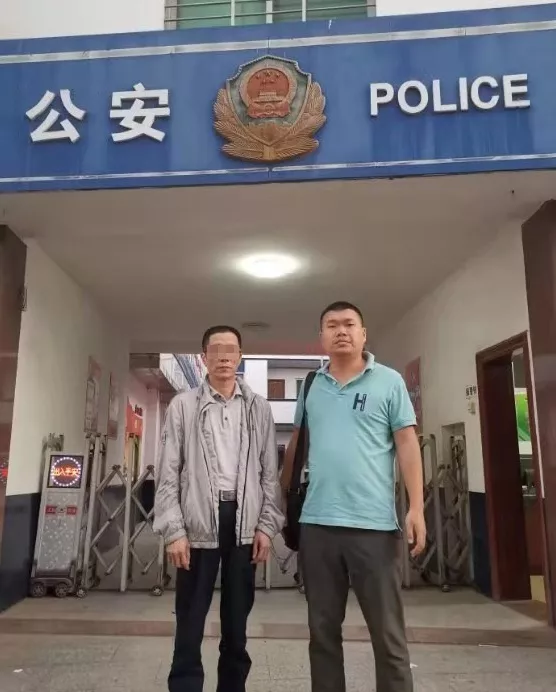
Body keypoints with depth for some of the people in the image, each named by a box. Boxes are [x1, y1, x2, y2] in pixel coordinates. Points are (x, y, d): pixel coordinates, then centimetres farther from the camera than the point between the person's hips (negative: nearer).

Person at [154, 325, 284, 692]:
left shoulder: (259, 408, 6)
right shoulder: (183, 405, 1)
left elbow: (270, 472, 6)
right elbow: (169, 472, -1)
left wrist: (267, 525, 0)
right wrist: (173, 530, -7)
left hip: (245, 522, 2)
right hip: (198, 522, -2)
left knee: (238, 620, 14)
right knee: (190, 623, 4)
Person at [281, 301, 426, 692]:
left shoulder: (389, 382, 1)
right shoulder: (310, 386, 10)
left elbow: (407, 444, -2)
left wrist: (416, 507, -9)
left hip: (374, 524, -3)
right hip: (317, 524, 3)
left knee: (388, 633, 7)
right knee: (323, 629, 15)